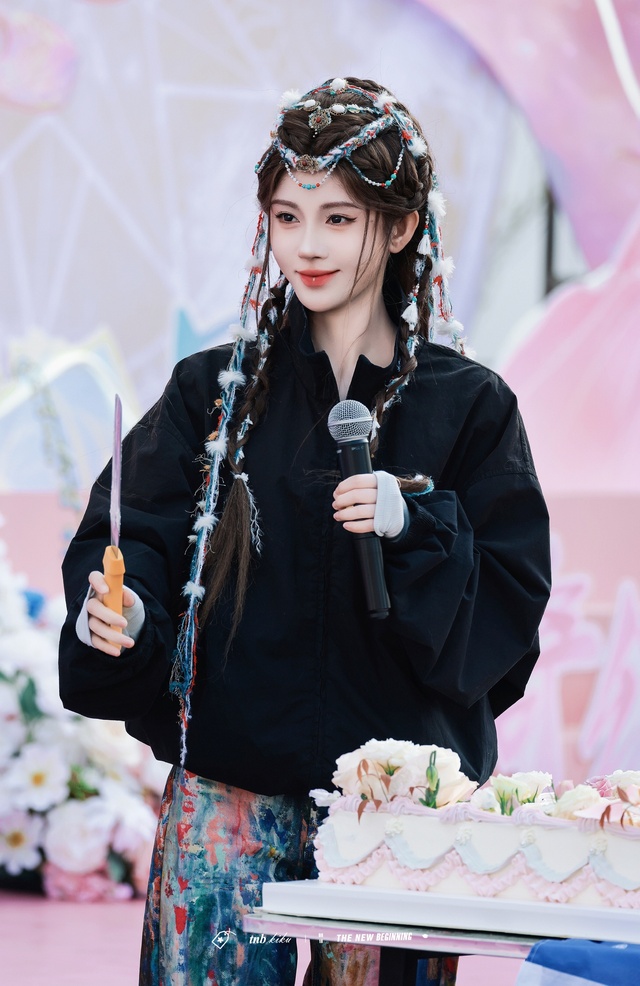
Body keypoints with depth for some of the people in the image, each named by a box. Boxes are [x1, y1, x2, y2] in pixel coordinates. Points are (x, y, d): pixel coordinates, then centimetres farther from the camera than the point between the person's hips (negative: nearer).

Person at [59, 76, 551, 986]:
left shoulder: (469, 407, 4)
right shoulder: (215, 389, 7)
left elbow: (511, 600, 0)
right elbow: (130, 538, 2)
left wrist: (416, 529, -17)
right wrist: (120, 609, -19)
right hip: (230, 794, 1)